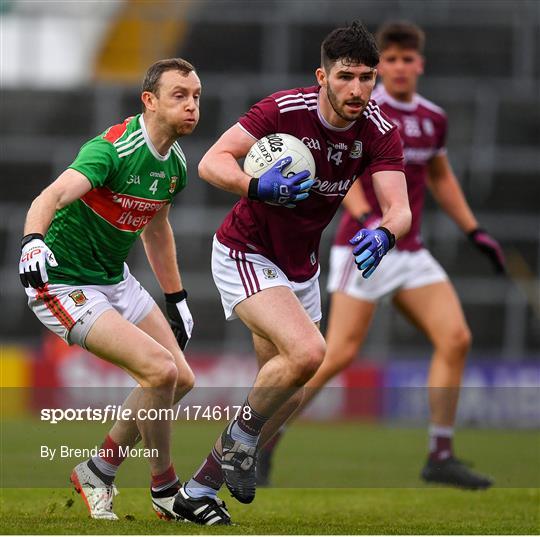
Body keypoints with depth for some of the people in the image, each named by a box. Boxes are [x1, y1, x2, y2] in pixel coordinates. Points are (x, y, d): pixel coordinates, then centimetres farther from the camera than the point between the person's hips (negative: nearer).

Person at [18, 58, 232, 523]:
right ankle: (166, 491, -1)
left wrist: (176, 299, 23)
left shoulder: (176, 163, 2)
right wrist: (34, 241, -60)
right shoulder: (113, 150, -25)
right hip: (63, 283, -9)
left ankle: (98, 472, 21)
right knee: (159, 370, -20)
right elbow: (52, 196, -41)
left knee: (180, 380, 7)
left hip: (115, 277, 9)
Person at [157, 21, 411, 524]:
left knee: (286, 396, 10)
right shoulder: (286, 109, -24)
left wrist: (383, 233, -45)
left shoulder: (380, 132, -12)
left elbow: (399, 208, -22)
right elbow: (211, 162, -27)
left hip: (301, 269, 6)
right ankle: (241, 435, -2)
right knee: (307, 350, -28)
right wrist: (260, 187, -45)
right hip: (245, 254, -6)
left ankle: (200, 486, 27)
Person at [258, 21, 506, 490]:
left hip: (411, 253, 6)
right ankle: (263, 442, -2)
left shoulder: (433, 118, 12)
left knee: (456, 338, -9)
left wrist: (475, 232, 23)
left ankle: (441, 457, -2)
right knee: (340, 353, -14)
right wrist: (366, 218, -33)